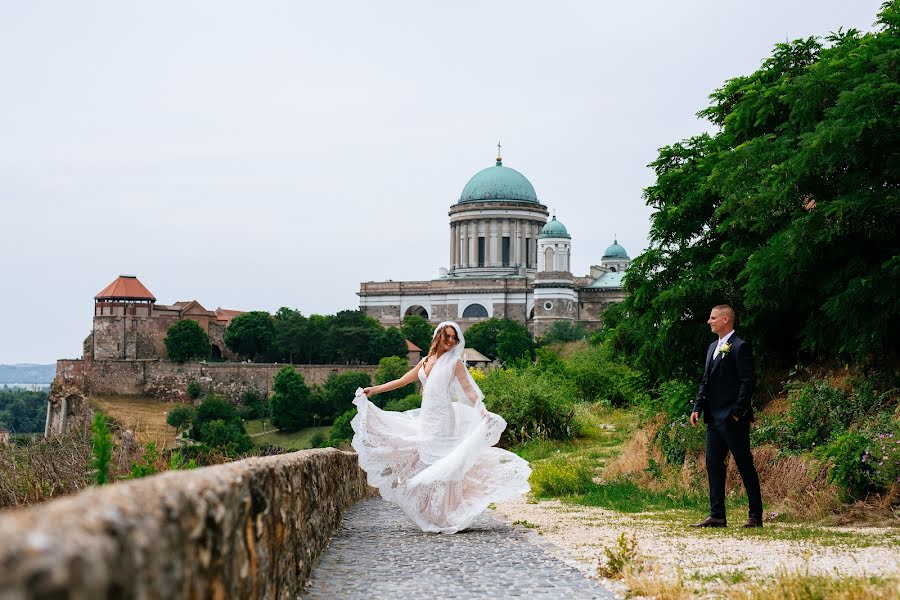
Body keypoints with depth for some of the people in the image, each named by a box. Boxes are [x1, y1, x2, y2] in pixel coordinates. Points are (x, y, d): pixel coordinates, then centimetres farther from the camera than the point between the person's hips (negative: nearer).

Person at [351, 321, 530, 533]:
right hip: (425, 418, 6)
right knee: (425, 465, 7)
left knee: (441, 466, -6)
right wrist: (374, 389, 19)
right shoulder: (426, 361, 15)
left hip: (442, 419, -6)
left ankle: (445, 518, -2)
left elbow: (469, 389, -7)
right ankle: (431, 516, 14)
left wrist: (483, 412, -21)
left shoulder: (454, 362, 0)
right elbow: (402, 381, 21)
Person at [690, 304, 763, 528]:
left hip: (733, 419, -9)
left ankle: (756, 516, 6)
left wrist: (737, 413, -18)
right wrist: (698, 408, 11)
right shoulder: (713, 347, 16)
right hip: (714, 418, 9)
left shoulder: (740, 347, -11)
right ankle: (717, 516, 12)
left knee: (745, 466, -1)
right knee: (713, 465, 7)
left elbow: (748, 382, -15)